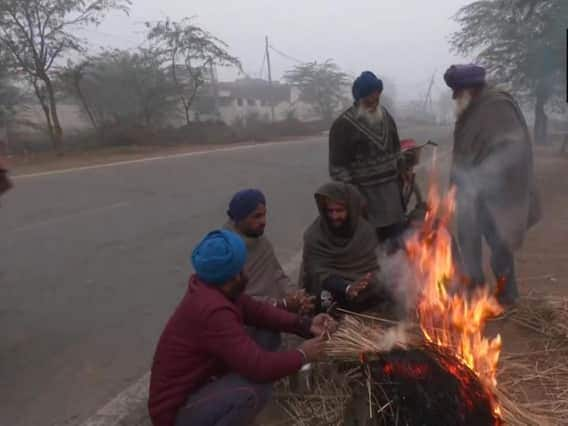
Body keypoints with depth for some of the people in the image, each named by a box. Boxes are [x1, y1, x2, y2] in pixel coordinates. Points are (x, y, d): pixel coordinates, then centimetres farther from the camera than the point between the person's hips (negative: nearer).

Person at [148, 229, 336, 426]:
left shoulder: (211, 289, -2)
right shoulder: (212, 310, -31)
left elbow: (257, 310, 4)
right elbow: (259, 367, -31)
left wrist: (305, 325, -6)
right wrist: (302, 355, -14)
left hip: (190, 389, 9)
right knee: (254, 389, -28)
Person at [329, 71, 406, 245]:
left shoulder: (386, 116, 9)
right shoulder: (343, 125, -13)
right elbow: (338, 167, -14)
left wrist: (401, 175, 16)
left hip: (391, 191, 6)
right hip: (364, 195, -6)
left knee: (397, 239, 15)